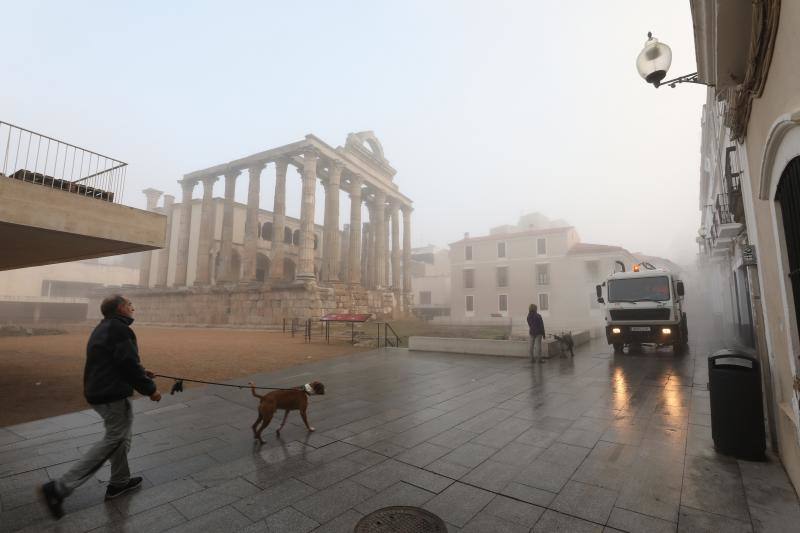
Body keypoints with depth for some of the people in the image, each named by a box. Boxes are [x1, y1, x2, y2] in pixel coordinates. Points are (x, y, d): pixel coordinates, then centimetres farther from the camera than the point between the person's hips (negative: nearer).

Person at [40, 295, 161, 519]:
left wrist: (141, 373, 22)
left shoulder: (103, 329, 11)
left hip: (98, 392, 11)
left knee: (120, 436, 20)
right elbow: (129, 364, -23)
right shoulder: (119, 329, -20)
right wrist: (150, 389, -13)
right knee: (114, 440, 1)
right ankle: (59, 488, 3)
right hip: (113, 396, -10)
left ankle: (119, 482, 33)